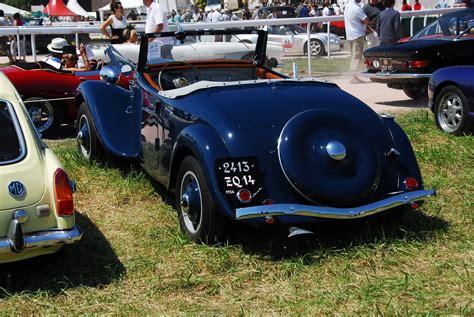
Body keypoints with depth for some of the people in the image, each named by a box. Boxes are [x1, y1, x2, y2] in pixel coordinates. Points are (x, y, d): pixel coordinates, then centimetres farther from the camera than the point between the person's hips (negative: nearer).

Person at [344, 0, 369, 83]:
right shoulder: (357, 8, -18)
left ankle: (353, 76, 15)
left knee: (353, 56, 13)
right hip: (357, 35, -9)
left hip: (350, 35, 9)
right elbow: (366, 21, -17)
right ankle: (354, 77, -10)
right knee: (357, 57, -8)